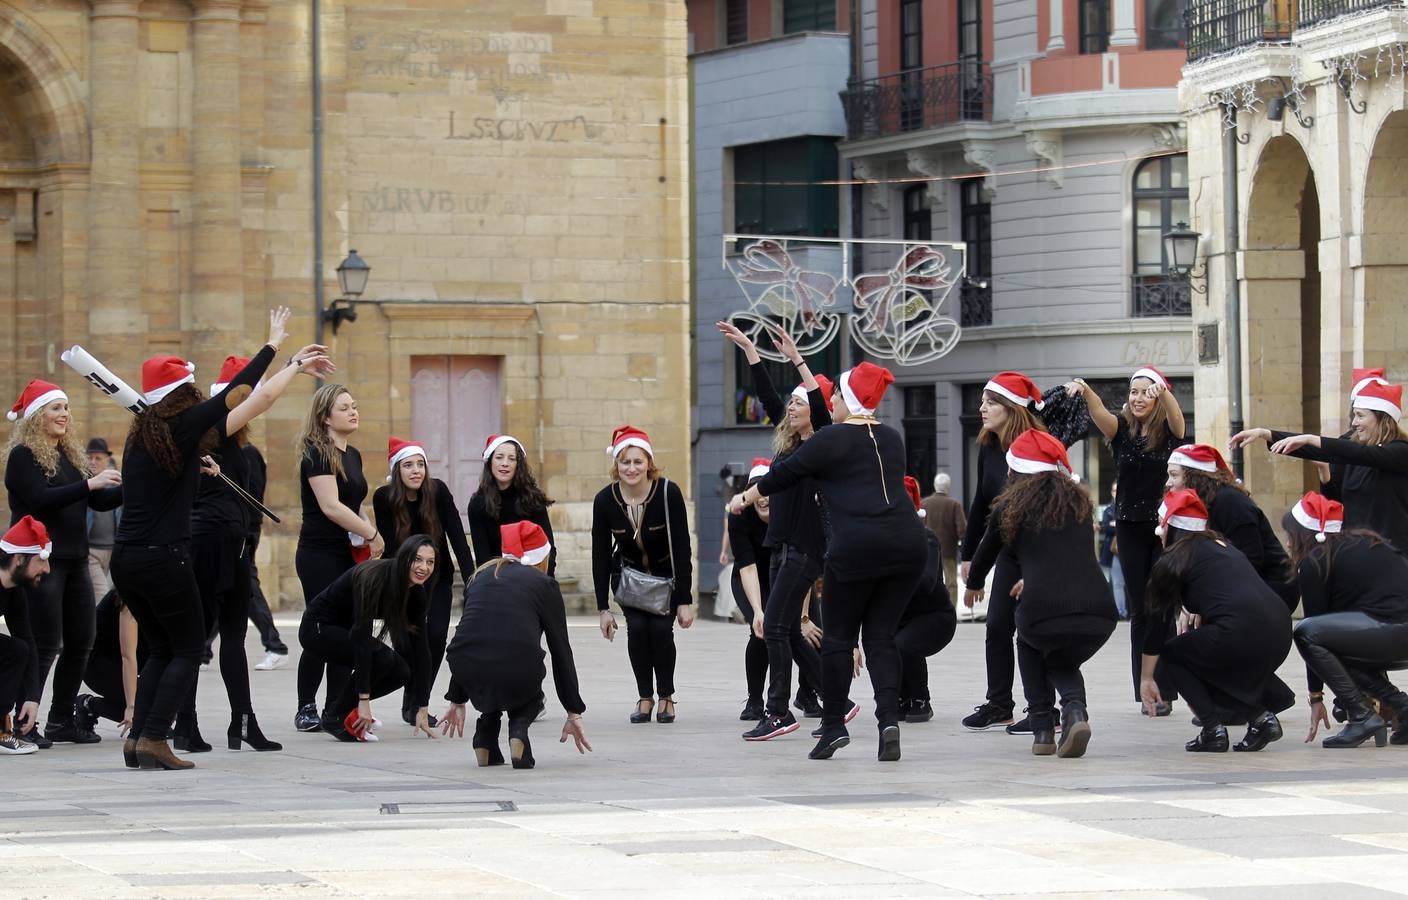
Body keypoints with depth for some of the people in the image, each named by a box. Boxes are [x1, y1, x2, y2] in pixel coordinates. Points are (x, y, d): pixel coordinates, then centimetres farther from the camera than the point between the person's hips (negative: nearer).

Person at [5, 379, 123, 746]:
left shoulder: (69, 456, 15)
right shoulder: (23, 455, -7)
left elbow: (99, 502, 13)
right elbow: (41, 499, -21)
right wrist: (89, 484, -25)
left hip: (74, 561, 8)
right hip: (41, 562, -8)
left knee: (80, 643, 7)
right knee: (46, 646, -9)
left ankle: (61, 721, 16)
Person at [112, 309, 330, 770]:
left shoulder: (142, 432, 11)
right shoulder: (183, 426, -8)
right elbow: (245, 395, 3)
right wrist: (274, 348, 20)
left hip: (125, 559, 7)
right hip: (163, 559, -7)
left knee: (161, 649, 19)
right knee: (188, 648, 7)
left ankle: (137, 738, 10)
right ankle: (154, 739, -3)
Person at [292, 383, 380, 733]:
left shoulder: (353, 455, 14)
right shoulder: (317, 454, -11)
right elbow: (331, 506, -19)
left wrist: (367, 537, 6)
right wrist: (372, 533, -15)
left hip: (349, 553, 8)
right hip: (320, 555, -8)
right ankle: (306, 708, 2)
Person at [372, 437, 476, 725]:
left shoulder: (438, 491, -18)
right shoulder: (384, 498, -19)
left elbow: (456, 535, -20)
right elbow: (390, 542, -18)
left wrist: (470, 577, -28)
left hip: (438, 576, 1)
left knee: (436, 636, -10)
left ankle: (419, 704, 5)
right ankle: (413, 705, 4)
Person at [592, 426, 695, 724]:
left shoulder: (668, 493, -26)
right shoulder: (604, 500, -20)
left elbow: (681, 548, -22)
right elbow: (600, 556, -12)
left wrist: (685, 601, -22)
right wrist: (603, 608, -12)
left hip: (667, 575, -2)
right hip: (629, 573, 2)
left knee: (661, 628, -17)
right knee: (637, 627, -16)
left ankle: (666, 697, 2)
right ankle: (645, 697, -1)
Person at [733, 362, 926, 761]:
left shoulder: (831, 440, 0)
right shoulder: (892, 439, 17)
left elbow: (785, 473, 11)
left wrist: (746, 497, 28)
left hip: (856, 548, -5)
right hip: (907, 544, 5)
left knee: (838, 636, 8)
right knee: (881, 636, 9)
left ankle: (834, 726, 8)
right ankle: (889, 720, -7)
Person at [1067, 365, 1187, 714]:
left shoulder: (1169, 431, -2)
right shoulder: (1121, 428, 2)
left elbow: (1175, 414, -25)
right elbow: (1099, 414, -18)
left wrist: (1162, 392, -48)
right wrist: (1085, 391, -40)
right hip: (1131, 529, 2)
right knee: (1139, 610, 4)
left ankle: (1164, 691, -2)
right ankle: (1145, 690, 7)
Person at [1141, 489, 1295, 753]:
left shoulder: (1172, 561, 8)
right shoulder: (1223, 546, 28)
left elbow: (1158, 623, 11)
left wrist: (1146, 678, 18)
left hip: (1241, 633, -7)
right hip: (1280, 634, 7)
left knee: (1170, 655, 18)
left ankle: (1214, 728, 4)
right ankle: (1262, 716, 16)